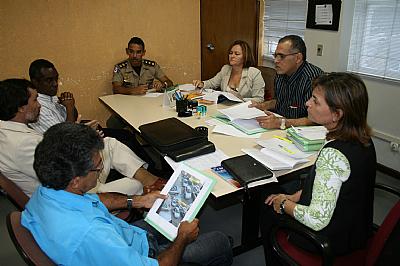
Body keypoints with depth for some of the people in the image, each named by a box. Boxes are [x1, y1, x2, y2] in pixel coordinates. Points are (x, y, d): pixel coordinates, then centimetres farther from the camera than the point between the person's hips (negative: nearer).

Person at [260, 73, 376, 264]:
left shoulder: (333, 155, -34)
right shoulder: (362, 139, -6)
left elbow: (317, 220, -30)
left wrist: (285, 204, -14)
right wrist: (296, 196, 6)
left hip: (333, 241, -8)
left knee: (270, 210, 14)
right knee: (272, 198, 21)